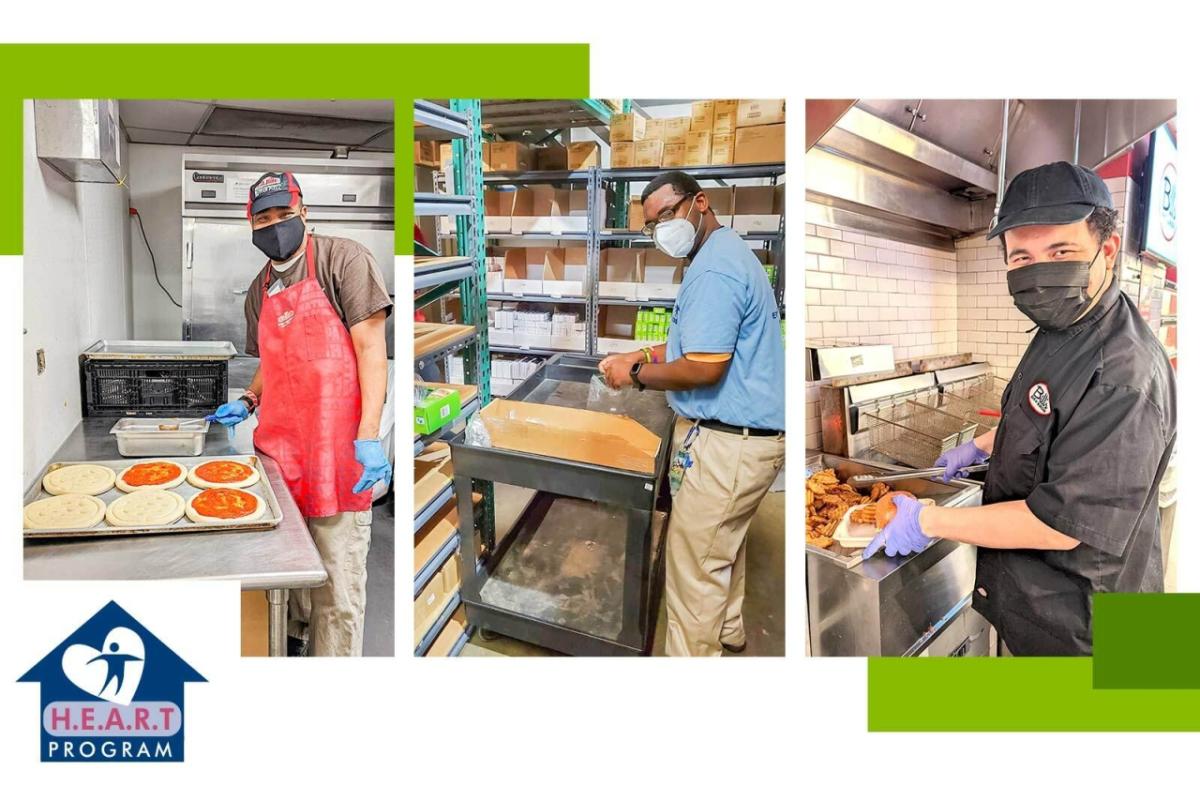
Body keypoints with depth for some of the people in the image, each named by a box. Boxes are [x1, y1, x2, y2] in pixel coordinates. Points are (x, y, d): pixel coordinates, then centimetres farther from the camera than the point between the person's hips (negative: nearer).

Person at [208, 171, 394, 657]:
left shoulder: (343, 260, -5)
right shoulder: (259, 290, 16)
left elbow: (370, 347, -11)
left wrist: (369, 436, -18)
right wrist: (248, 402, 7)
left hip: (334, 448, -6)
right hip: (278, 444, 7)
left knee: (336, 578, -1)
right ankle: (292, 641, 37)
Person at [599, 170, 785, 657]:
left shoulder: (713, 271, -21)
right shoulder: (725, 252, 14)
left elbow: (704, 367, -25)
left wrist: (637, 375, -11)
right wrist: (641, 356, 13)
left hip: (731, 441, -12)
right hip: (749, 432, 12)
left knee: (694, 561, -1)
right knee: (724, 539, 27)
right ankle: (727, 629, 46)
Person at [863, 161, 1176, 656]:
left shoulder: (1124, 375, -32)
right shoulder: (1061, 331, 0)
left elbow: (1061, 523, -31)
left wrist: (928, 522, -26)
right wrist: (980, 446, 17)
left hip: (1070, 626, -9)